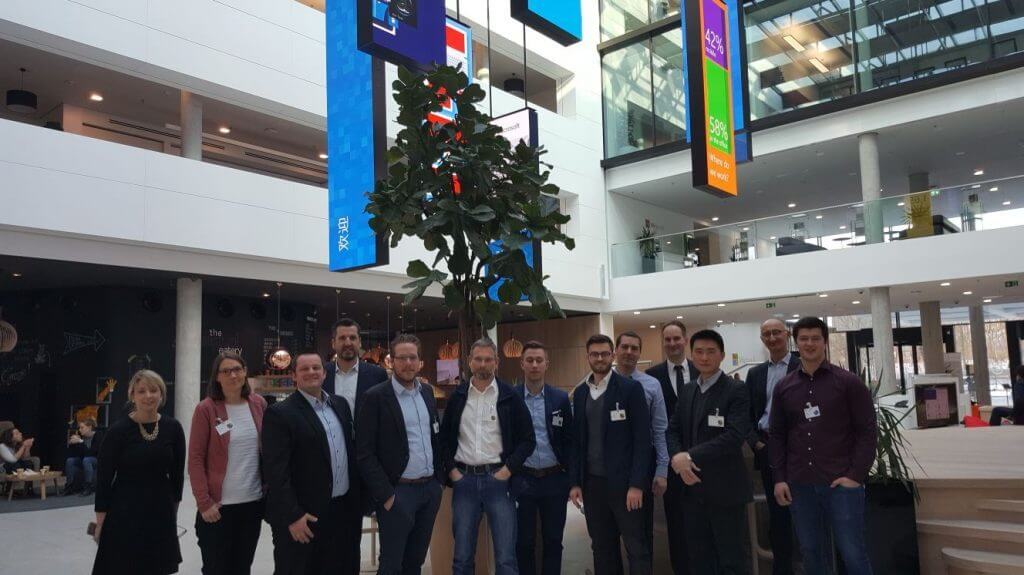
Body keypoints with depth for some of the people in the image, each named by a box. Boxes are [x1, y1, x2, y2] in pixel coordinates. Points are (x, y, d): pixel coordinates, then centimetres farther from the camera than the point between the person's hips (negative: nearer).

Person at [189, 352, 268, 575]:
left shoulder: (259, 404, 3)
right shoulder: (206, 409, -8)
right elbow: (195, 459, -9)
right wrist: (204, 502, -13)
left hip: (254, 501, 4)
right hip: (218, 504, -3)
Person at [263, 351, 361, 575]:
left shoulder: (340, 404, 10)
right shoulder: (280, 413, -11)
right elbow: (276, 472, -16)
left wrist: (357, 502, 13)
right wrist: (292, 516, -19)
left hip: (344, 511, 6)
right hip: (303, 516, -6)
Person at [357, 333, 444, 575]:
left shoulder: (427, 392, 9)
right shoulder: (376, 397, -11)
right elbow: (365, 453, -13)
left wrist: (440, 477, 10)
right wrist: (386, 494, -15)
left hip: (431, 488, 6)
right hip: (398, 492, -6)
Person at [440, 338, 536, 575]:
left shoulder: (510, 397, 0)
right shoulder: (457, 396, 7)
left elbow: (527, 440, 1)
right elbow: (444, 437, 14)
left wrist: (508, 469, -8)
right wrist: (451, 469, 3)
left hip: (498, 478, -2)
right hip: (464, 479, 2)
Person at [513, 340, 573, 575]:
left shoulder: (561, 398, 2)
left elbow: (568, 439, 5)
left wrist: (569, 475, 2)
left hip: (554, 480, 1)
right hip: (522, 480, -1)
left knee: (553, 540, 10)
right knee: (523, 542, 8)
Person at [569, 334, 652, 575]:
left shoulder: (631, 388, -6)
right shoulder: (580, 392, 9)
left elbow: (642, 438, -10)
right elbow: (576, 439, 11)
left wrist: (637, 484, -15)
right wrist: (575, 482, 5)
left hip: (623, 481, -4)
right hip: (592, 482, 4)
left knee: (637, 548, 3)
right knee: (602, 549, 12)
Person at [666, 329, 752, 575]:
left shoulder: (736, 390, -9)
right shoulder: (687, 391, 12)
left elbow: (735, 436, -19)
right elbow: (673, 430, 11)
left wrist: (691, 456, -20)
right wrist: (677, 457, -11)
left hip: (725, 488, -6)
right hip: (692, 486, 6)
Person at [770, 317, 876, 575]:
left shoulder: (848, 382, -1)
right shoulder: (783, 387, 8)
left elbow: (866, 431, -3)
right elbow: (777, 435, 11)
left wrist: (857, 475, -10)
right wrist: (779, 478, 4)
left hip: (841, 482, -3)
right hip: (800, 484, 3)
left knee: (852, 552, 1)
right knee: (810, 552, 10)